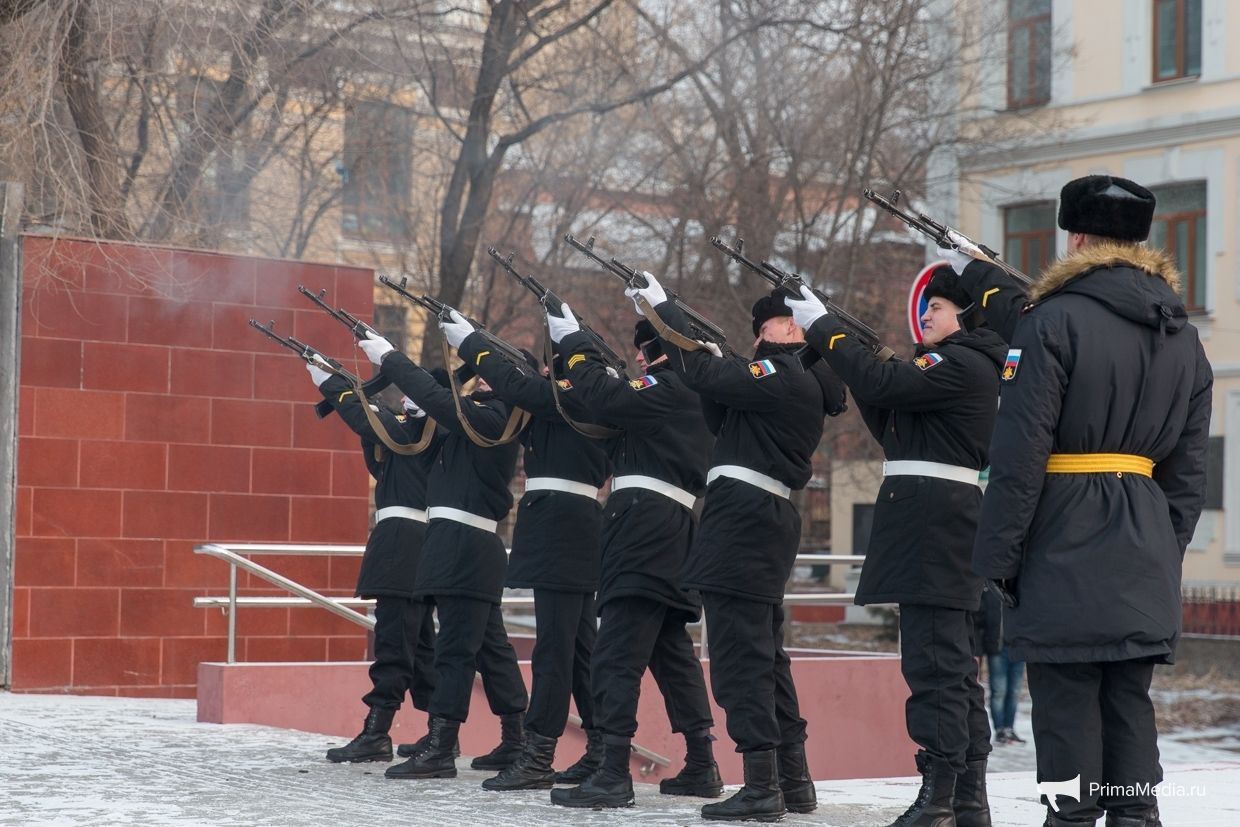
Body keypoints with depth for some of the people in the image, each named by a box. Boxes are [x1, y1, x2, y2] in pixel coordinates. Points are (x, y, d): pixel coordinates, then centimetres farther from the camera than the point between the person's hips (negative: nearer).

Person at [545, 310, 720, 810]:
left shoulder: (668, 386, -10)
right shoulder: (694, 389, 19)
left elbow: (606, 399, -20)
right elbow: (621, 406, 22)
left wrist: (573, 343, -7)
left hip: (644, 520, -10)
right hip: (676, 525, 10)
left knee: (617, 652, -12)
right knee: (671, 647, 16)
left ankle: (614, 773, -17)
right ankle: (701, 765, 19)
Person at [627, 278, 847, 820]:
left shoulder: (786, 376, -11)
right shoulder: (794, 380, 19)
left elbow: (703, 373, -15)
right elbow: (721, 418, 22)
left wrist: (662, 307, -7)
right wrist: (720, 366, 9)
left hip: (743, 515, -10)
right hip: (764, 517, 10)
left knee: (741, 656, -9)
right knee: (766, 654, 15)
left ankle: (761, 787, -10)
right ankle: (793, 781, 18)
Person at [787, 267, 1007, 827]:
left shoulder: (964, 364, -9)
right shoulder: (957, 365, 23)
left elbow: (880, 383, -18)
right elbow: (888, 423, 20)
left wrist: (822, 327, -8)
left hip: (933, 522, -11)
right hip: (933, 525, 11)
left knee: (933, 665, -12)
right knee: (952, 666, 12)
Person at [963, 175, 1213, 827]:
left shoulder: (1055, 320, -10)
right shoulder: (1184, 337, 13)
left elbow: (1019, 454, -13)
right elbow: (1188, 468, 14)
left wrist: (995, 558, -9)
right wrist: (1166, 551, 19)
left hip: (1065, 547, -6)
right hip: (1146, 553, 6)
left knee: (1066, 699, -2)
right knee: (1129, 698, 11)